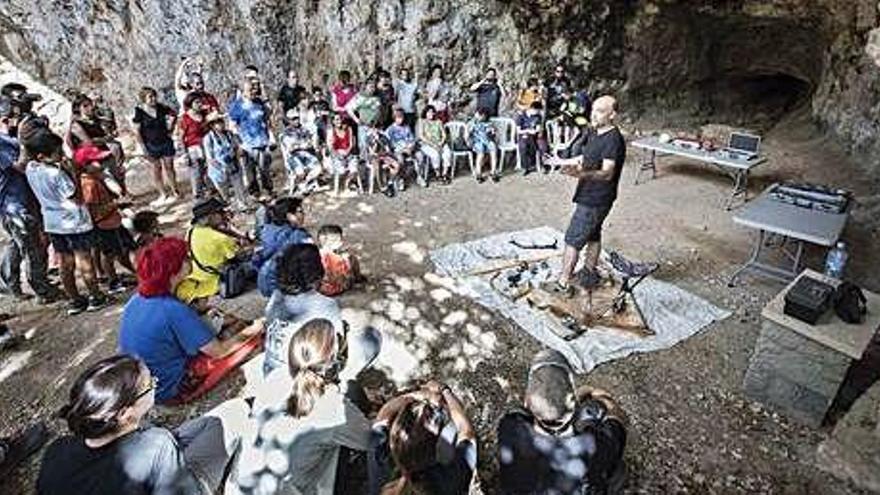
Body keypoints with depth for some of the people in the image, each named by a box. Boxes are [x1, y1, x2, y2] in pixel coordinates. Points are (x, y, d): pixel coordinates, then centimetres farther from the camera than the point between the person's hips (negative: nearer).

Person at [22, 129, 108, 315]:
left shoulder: (30, 168, -2)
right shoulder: (56, 173, -25)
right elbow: (77, 199, -19)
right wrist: (70, 173, -14)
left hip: (53, 223, 7)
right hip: (75, 222, -7)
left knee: (66, 264, 15)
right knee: (84, 262, 6)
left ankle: (74, 300, 26)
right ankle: (96, 297, 17)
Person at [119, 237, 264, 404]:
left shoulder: (136, 300, -4)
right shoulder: (174, 310, -29)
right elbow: (219, 351, -20)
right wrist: (251, 331, -6)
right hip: (172, 391, -8)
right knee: (253, 339, -6)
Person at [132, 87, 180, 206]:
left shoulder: (161, 108, -4)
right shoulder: (139, 112, -12)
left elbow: (173, 115, 15)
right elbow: (137, 132, -9)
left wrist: (170, 129, 7)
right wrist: (144, 149, -11)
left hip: (166, 142, 2)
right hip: (151, 146, -2)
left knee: (169, 167, 10)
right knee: (156, 170, 7)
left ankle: (175, 191, 22)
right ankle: (163, 195, 16)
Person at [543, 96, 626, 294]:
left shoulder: (613, 139, -22)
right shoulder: (597, 134, 8)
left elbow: (607, 173, -32)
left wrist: (582, 173, -49)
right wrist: (563, 161, 28)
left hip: (595, 201, -10)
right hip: (589, 196, 10)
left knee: (572, 240, -5)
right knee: (592, 236, 21)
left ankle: (563, 284, 3)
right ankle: (589, 274, 37)